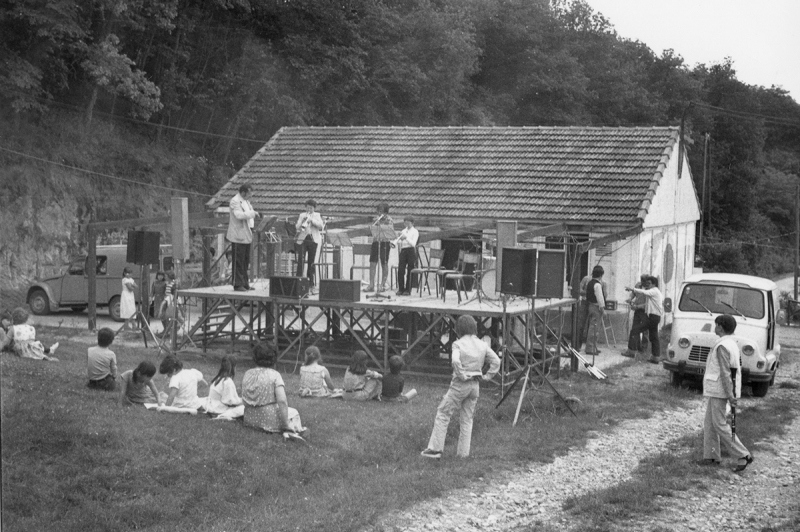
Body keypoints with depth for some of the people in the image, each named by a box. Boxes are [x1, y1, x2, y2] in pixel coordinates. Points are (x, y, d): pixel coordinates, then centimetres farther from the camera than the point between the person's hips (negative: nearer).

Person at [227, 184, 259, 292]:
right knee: (238, 262, -6)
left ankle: (245, 283, 20)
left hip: (246, 236, 9)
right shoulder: (234, 201, -13)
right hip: (238, 236, -9)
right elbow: (239, 215, -28)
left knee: (245, 261, 13)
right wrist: (252, 213, -21)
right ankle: (237, 285, -2)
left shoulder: (245, 201, 17)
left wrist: (251, 226, 7)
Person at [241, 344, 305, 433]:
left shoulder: (247, 374, 6)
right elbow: (282, 401, -19)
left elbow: (244, 400, 9)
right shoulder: (274, 375, -11)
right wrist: (286, 425, -15)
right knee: (293, 413, 22)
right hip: (269, 419, -6)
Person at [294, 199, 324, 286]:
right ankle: (299, 278, -9)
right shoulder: (302, 215, 11)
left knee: (311, 261, 3)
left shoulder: (317, 215, 10)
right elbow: (297, 227, 2)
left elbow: (321, 226, -6)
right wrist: (302, 221, -15)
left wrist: (312, 220, -16)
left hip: (313, 240, 0)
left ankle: (310, 280, 10)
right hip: (302, 239, 0)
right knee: (300, 260, -10)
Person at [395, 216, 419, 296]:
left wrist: (406, 237, -18)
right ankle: (401, 289, -2)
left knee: (409, 271, -4)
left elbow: (413, 244, -9)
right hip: (403, 250, 4)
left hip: (411, 250, -4)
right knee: (400, 270, -8)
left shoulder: (415, 232, 3)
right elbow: (398, 243, 12)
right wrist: (400, 238, -9)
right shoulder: (403, 231, 18)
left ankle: (408, 290, 1)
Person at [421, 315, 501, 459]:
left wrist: (462, 375, -16)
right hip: (475, 386, 5)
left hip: (460, 384, -5)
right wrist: (486, 376, 5)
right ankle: (463, 453, 15)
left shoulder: (458, 344, -11)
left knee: (443, 414, 5)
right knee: (467, 419, 14)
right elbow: (496, 361, 2)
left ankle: (435, 448, 3)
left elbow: (455, 361, -28)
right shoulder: (482, 344, 5)